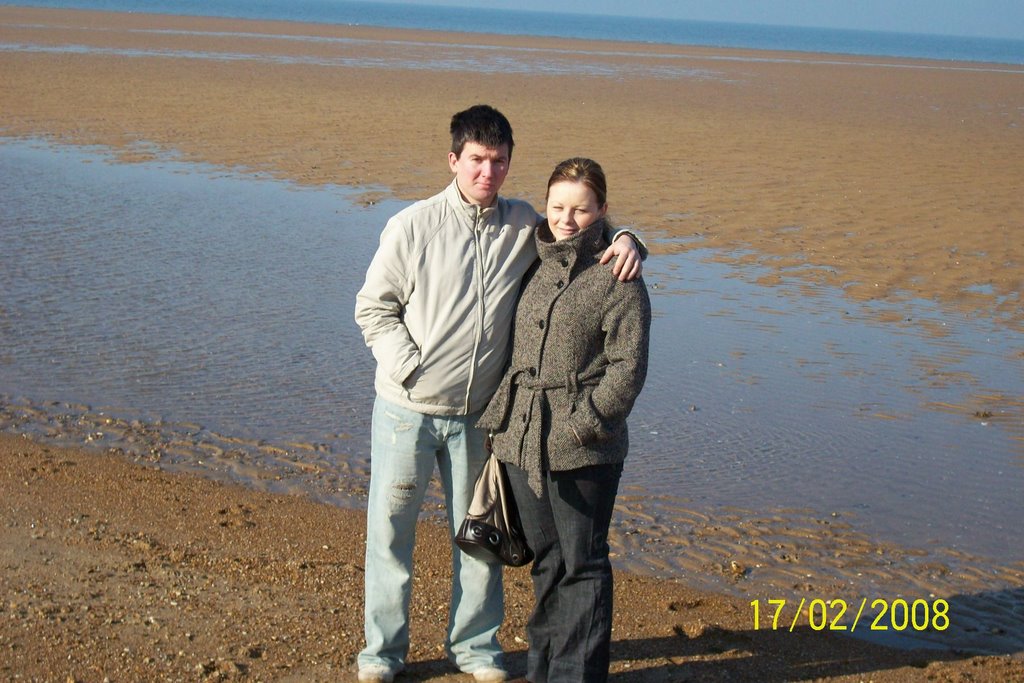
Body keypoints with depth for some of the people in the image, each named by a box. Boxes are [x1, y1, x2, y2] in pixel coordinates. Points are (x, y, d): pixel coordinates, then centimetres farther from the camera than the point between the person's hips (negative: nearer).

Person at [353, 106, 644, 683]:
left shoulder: (524, 225, 1)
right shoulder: (414, 226, -7)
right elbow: (373, 307, -2)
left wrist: (623, 241, -8)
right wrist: (408, 366, -12)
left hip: (478, 415, 2)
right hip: (408, 409, -2)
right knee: (391, 529, 7)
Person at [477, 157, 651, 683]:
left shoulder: (617, 279, -7)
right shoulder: (534, 267, 11)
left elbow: (627, 367, -10)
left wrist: (585, 424, -17)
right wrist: (502, 415, 12)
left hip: (584, 448, -6)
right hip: (523, 439, 6)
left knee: (582, 562, 4)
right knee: (545, 557, 16)